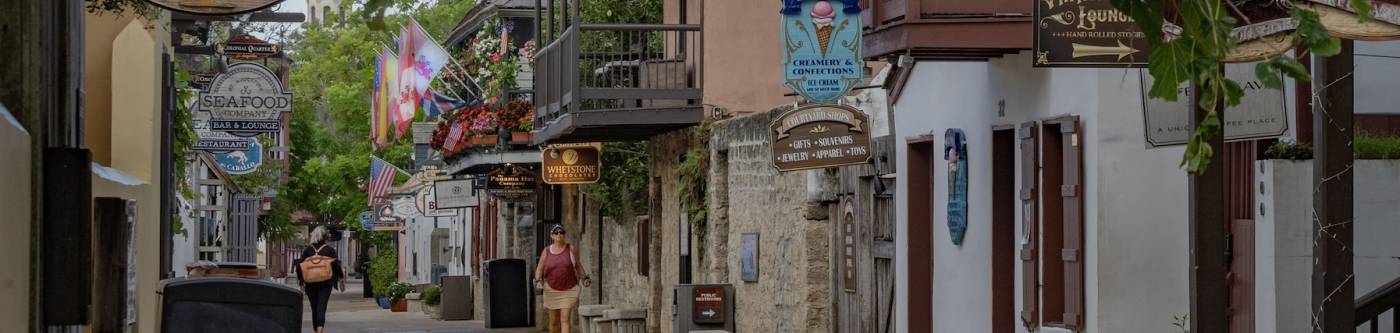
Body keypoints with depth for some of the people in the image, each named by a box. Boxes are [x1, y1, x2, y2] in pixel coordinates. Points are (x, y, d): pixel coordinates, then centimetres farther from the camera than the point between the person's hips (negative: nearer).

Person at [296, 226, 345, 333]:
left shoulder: (308, 250, 3)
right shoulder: (330, 249, -3)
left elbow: (299, 267, 3)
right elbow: (336, 266, -5)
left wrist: (302, 282, 13)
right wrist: (341, 279, 10)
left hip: (310, 284, 2)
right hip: (325, 284, -2)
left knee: (314, 309, 14)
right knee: (321, 308, -8)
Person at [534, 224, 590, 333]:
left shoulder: (571, 248, -5)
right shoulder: (546, 251, -2)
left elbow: (578, 265, 7)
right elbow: (539, 270, 0)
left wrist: (585, 279, -7)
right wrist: (538, 282, -19)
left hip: (569, 290, -2)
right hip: (552, 290, 2)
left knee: (565, 319, -14)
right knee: (554, 321, 9)